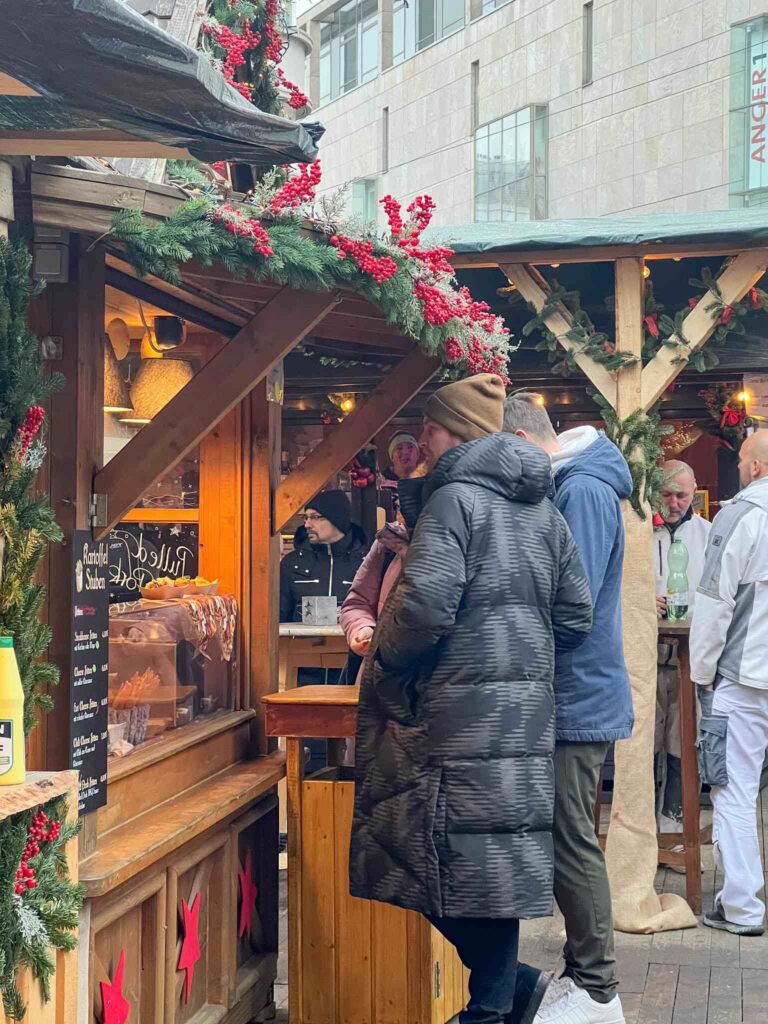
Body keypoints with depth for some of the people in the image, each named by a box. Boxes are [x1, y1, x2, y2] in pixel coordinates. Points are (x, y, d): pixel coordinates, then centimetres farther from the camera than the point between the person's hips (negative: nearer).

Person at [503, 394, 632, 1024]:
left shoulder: (582, 491, -16)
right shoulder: (565, 488, 15)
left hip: (577, 701, -10)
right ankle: (585, 972, 25)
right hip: (569, 696, 10)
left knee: (571, 845, -3)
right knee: (568, 842, 15)